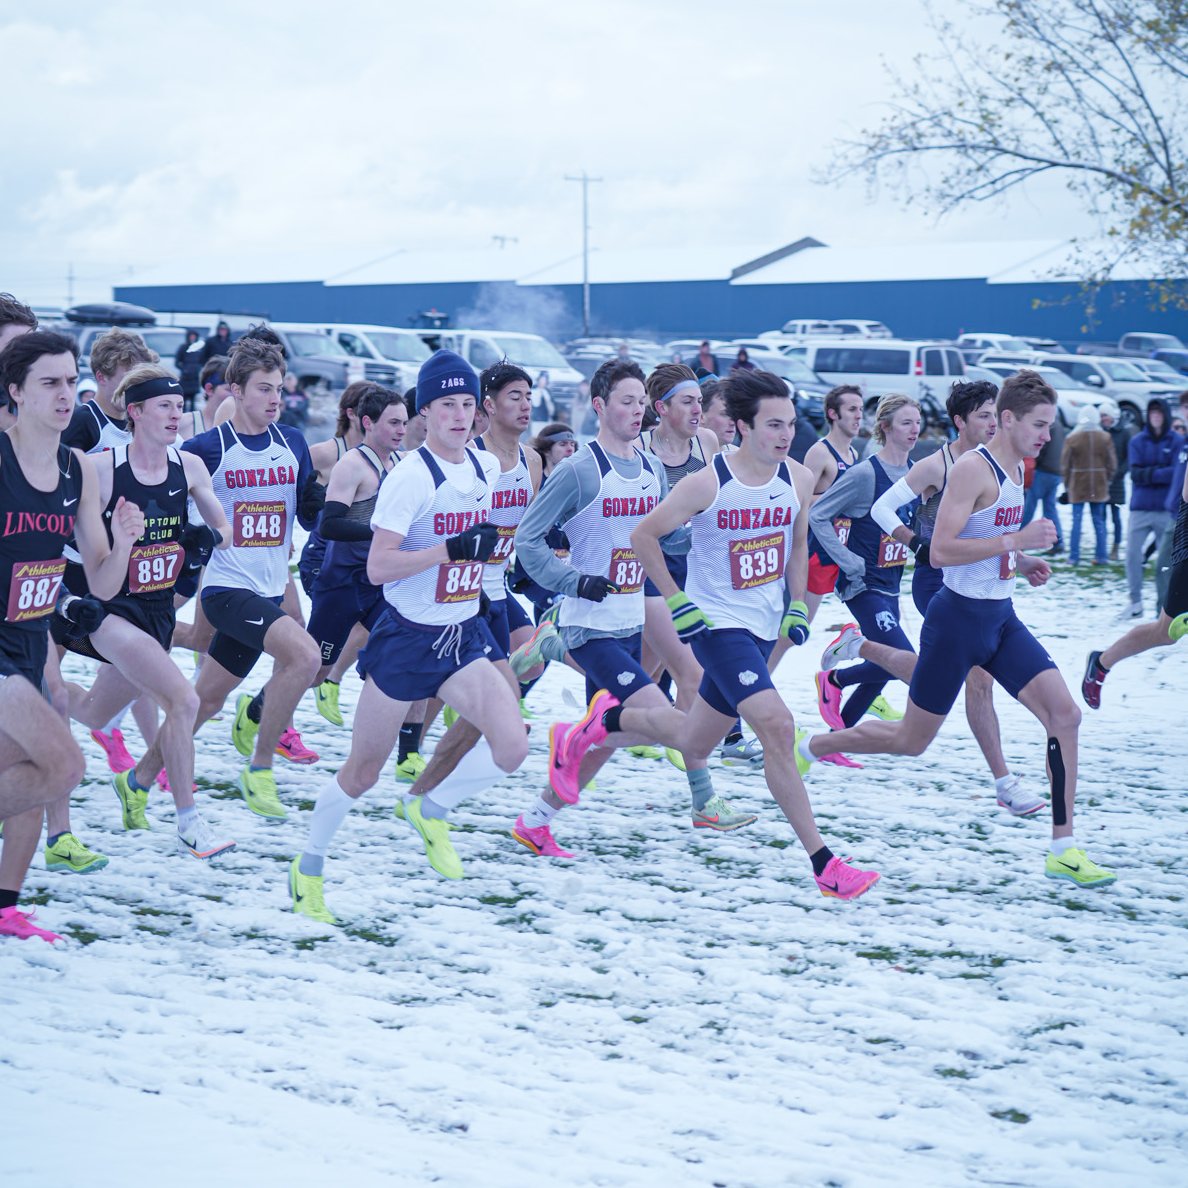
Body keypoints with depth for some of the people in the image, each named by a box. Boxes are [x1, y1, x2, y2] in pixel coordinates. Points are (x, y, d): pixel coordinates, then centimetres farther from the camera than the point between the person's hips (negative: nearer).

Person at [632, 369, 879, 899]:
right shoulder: (707, 483, -17)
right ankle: (823, 863, -18)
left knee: (697, 742, 16)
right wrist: (675, 600, -9)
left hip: (766, 624, 6)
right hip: (717, 623, -6)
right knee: (777, 727, -20)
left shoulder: (798, 480, -3)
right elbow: (644, 536, -7)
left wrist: (798, 606, 6)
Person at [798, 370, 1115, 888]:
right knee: (911, 741, 4)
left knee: (1065, 713, -8)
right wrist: (1017, 540, -27)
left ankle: (1063, 850, -5)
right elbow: (941, 551, -25)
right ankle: (809, 747, 29)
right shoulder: (972, 469, -18)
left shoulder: (1017, 468, 11)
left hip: (1001, 617, 8)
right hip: (960, 618, -8)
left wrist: (1023, 564, 8)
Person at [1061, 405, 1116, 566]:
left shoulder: (1072, 438, -7)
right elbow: (1112, 463, 2)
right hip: (1099, 486, 2)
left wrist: (1067, 484, 9)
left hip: (1078, 486, -2)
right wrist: (1107, 479, 16)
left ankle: (1074, 557, 1)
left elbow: (1065, 464, -3)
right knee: (1099, 521, 9)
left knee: (1076, 521, 3)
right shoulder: (1105, 438, -3)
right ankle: (1100, 556, 9)